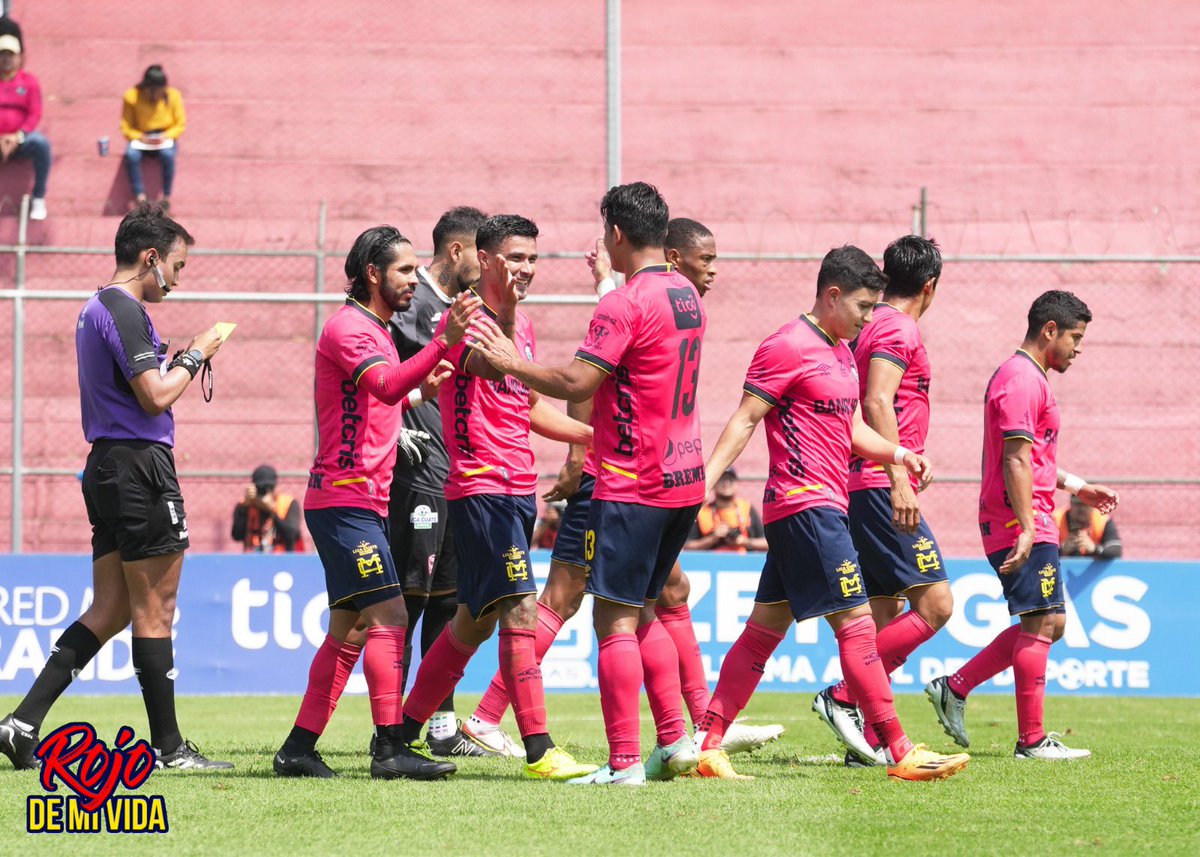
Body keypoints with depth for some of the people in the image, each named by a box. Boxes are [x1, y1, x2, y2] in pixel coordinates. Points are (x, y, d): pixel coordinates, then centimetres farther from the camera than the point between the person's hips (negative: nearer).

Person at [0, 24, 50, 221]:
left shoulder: (30, 82, 4)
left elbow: (35, 115, -3)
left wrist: (17, 137, -19)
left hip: (21, 141, 0)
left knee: (41, 142, -35)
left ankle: (38, 198, -20)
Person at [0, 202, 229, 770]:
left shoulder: (96, 309, 18)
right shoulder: (126, 312, -13)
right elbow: (156, 397, -19)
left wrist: (178, 360, 17)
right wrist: (195, 356, -5)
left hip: (105, 468, 10)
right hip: (140, 465, -10)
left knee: (110, 610, 9)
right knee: (154, 611, -3)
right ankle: (168, 748, 2)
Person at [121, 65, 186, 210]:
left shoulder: (173, 96, -10)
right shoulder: (132, 97, -12)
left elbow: (180, 125, -2)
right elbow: (126, 127, -5)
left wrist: (166, 136, -21)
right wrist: (140, 137, -24)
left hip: (165, 139, 0)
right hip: (141, 139, 0)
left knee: (167, 154, -36)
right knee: (131, 155, -35)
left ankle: (166, 197, -22)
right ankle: (140, 198, -32)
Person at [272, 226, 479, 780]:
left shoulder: (373, 330, 21)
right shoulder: (348, 328, -11)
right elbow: (385, 385, -29)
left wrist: (420, 392, 12)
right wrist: (444, 342, -39)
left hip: (363, 501, 10)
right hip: (346, 498, -10)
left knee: (349, 630, 9)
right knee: (389, 616, -14)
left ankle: (299, 749, 11)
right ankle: (390, 747, -16)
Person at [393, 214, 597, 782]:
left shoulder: (522, 325, 17)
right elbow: (483, 365, -32)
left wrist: (596, 436, 24)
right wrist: (502, 314, -47)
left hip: (517, 489, 10)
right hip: (481, 488, -10)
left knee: (476, 619, 14)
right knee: (521, 608, -15)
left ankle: (405, 731, 24)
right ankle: (538, 752, -18)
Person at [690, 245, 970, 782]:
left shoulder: (840, 352, 19)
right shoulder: (789, 347, -11)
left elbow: (852, 429, 24)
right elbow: (744, 420, -13)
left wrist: (899, 455, 8)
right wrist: (706, 480, -20)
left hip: (824, 506, 10)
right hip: (806, 504, -10)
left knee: (765, 629, 8)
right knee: (856, 625, -9)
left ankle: (707, 745, 8)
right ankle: (901, 754, -9)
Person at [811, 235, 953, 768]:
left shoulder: (870, 327, 20)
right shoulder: (900, 329, -8)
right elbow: (878, 403, -20)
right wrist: (899, 477, -26)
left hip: (861, 487, 10)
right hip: (883, 487, -10)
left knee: (886, 614, 9)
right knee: (934, 605, -11)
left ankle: (869, 740, 5)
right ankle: (843, 698, -14)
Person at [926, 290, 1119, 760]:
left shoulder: (1024, 377, 21)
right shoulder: (1024, 381, -13)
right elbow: (1016, 461, -21)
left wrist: (1077, 486, 32)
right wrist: (1026, 527, -26)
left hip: (1028, 523, 11)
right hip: (1022, 523, -11)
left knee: (1050, 624, 12)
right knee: (1042, 623, -9)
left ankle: (954, 688, 13)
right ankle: (1032, 740, -7)